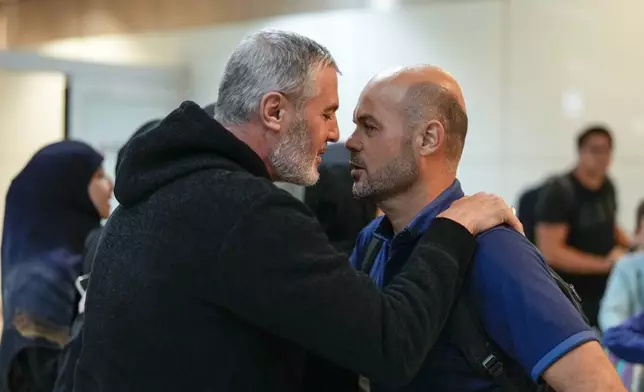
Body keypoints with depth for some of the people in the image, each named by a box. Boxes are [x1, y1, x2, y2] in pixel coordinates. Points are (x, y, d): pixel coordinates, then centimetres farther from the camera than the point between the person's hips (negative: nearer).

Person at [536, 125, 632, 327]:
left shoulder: (607, 186, 6)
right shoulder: (560, 193, -15)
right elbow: (550, 251, -21)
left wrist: (632, 245, 5)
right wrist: (603, 263, -22)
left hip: (608, 291, 7)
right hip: (575, 296, -7)